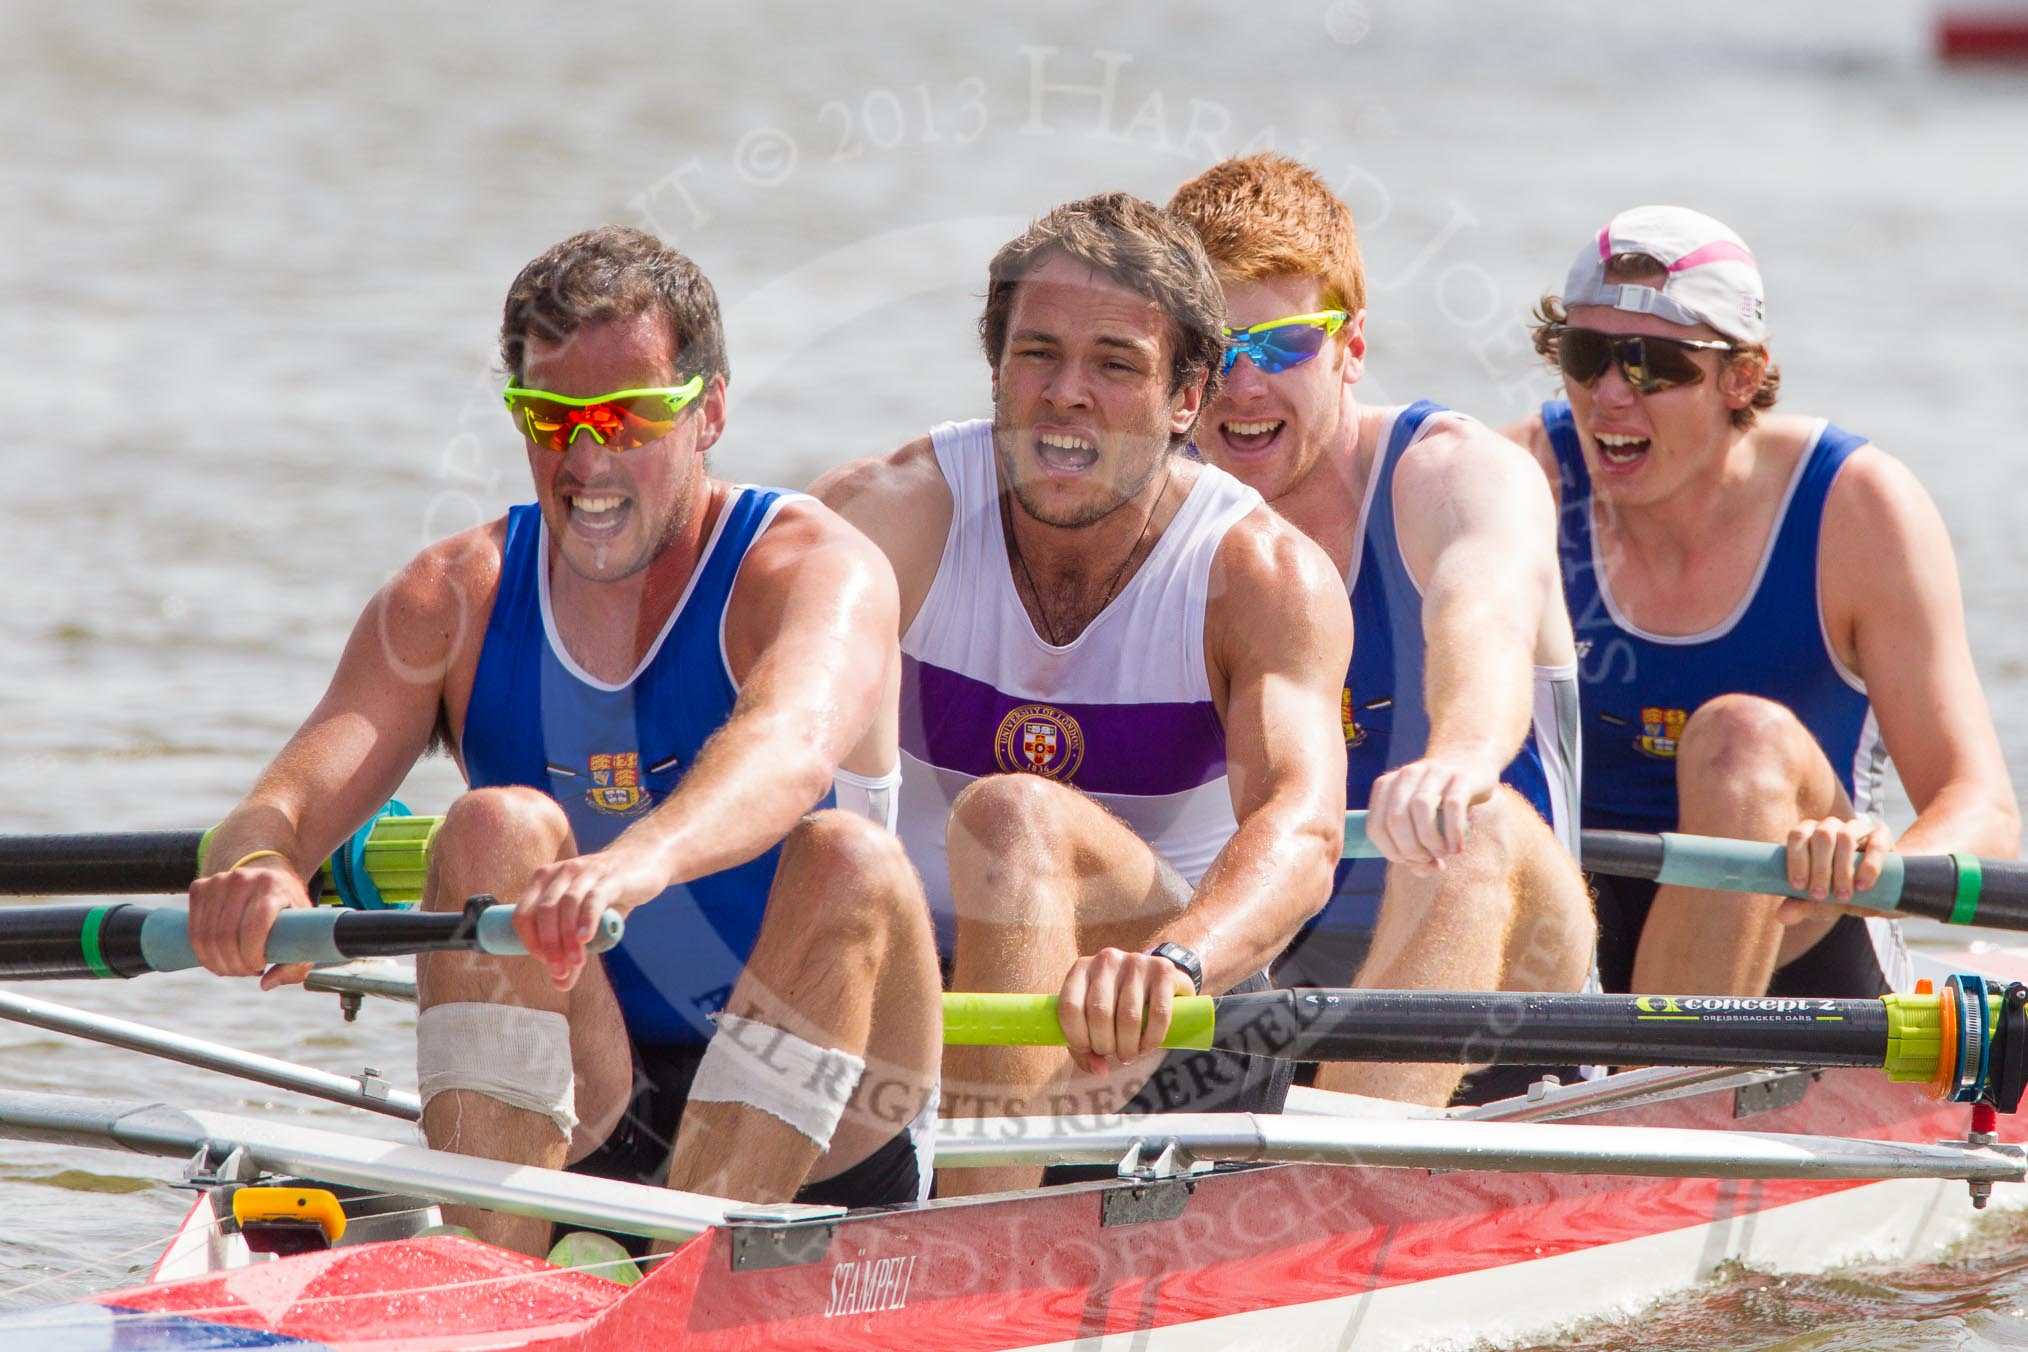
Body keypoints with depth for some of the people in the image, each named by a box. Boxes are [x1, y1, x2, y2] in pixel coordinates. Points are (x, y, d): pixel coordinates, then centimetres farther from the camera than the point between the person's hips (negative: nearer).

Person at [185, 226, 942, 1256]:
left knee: (848, 858, -29)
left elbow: (790, 751, -33)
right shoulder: (456, 595, 3)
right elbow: (293, 798, -11)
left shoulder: (814, 569, -9)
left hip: (821, 1135, -2)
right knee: (499, 826, -22)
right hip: (571, 1116, 2)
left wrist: (639, 861, -55)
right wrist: (255, 867, -38)